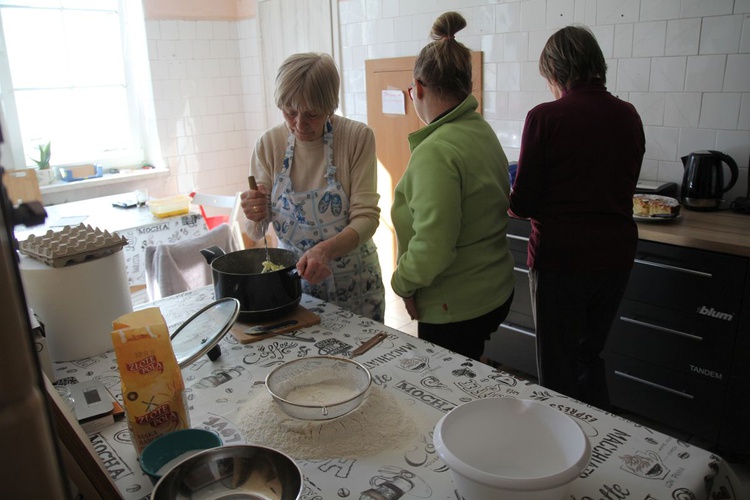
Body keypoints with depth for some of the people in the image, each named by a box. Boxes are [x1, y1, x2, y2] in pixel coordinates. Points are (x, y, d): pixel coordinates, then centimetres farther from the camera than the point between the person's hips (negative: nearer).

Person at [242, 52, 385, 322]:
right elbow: (256, 232, -1)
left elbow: (366, 217, -17)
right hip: (293, 278, 2)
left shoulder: (358, 137, -14)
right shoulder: (269, 144, -6)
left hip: (353, 282, -2)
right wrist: (255, 216, -24)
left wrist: (325, 249, -35)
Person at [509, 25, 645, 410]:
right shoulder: (628, 116, 3)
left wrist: (513, 198, 10)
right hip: (615, 253, 6)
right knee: (590, 355, 24)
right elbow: (624, 188, 12)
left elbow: (523, 203, -12)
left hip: (559, 256, -6)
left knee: (559, 367, 12)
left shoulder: (545, 117, -13)